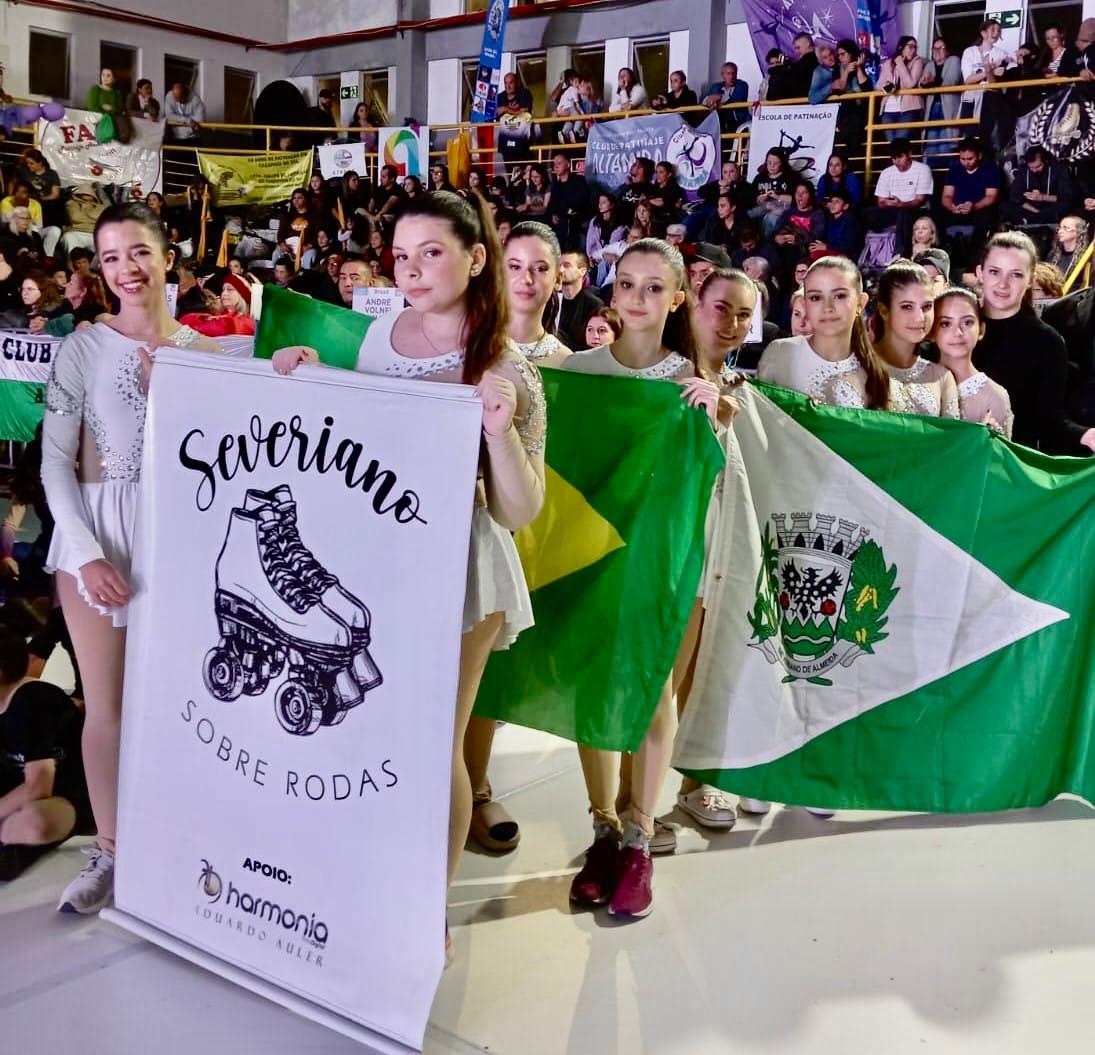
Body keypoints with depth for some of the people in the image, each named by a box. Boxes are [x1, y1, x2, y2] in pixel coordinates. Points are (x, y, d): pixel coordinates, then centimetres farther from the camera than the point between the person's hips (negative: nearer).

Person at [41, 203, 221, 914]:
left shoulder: (202, 350, 3)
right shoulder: (83, 349, -3)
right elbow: (55, 462, -5)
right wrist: (88, 553, -14)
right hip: (95, 533, -1)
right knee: (106, 704, 6)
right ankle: (110, 851, 21)